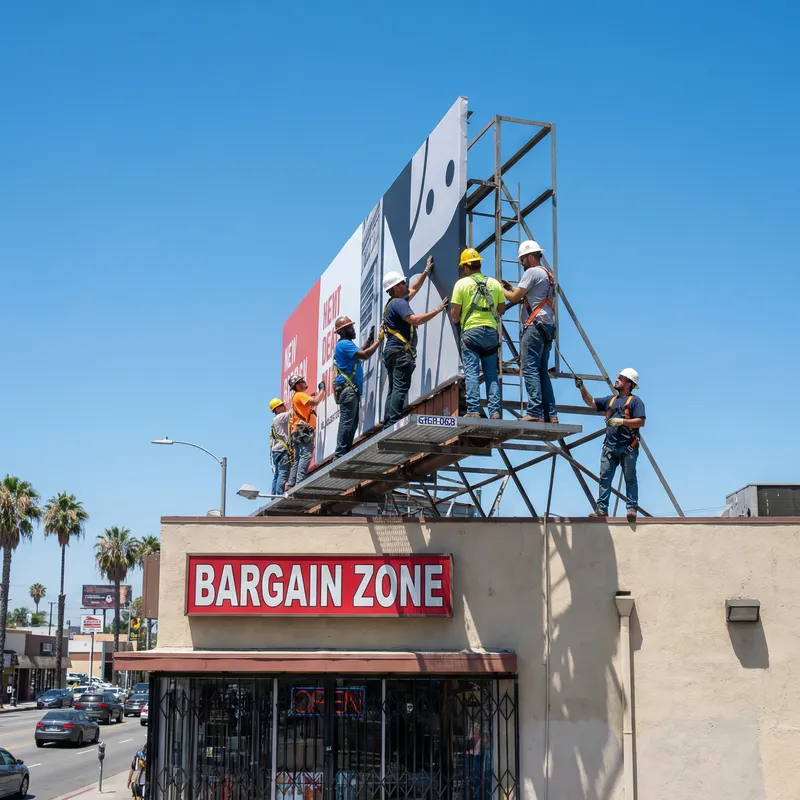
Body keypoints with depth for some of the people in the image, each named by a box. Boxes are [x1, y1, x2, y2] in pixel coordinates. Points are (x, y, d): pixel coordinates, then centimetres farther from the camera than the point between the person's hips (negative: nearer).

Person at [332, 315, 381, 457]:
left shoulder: (347, 344, 22)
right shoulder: (344, 344, -12)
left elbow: (359, 352, 33)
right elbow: (364, 355, -20)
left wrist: (370, 339, 24)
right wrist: (378, 341, -11)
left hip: (351, 388, 11)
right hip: (347, 388, -11)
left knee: (352, 422, 9)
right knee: (347, 422, -14)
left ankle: (345, 452, 9)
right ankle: (340, 453, -17)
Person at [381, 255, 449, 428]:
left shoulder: (395, 302, 23)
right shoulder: (398, 303, -9)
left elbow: (414, 289, 37)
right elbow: (416, 320, -22)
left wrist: (426, 272, 43)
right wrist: (438, 310, -15)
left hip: (392, 351, 10)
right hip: (401, 351, -10)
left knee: (393, 389, 6)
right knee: (400, 389, -16)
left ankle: (387, 425, 1)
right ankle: (394, 424, -24)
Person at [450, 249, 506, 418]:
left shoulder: (462, 283, -2)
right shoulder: (494, 283, 8)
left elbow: (455, 312, -4)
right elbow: (501, 309, 13)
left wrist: (456, 320, 17)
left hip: (470, 331, -3)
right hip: (491, 332, 3)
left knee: (472, 372, -2)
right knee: (492, 373, 7)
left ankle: (473, 410, -8)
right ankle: (495, 411, 2)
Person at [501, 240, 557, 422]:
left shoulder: (532, 272, -7)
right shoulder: (548, 274, 23)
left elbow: (515, 298, -8)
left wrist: (501, 290, 9)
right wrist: (511, 288, 22)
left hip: (535, 326, -10)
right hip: (547, 327, 10)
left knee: (530, 369, -12)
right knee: (542, 371, 10)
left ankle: (535, 413, -18)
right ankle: (550, 414, 7)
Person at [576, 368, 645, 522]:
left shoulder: (635, 401, 2)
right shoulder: (610, 400, 22)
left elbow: (640, 422, -8)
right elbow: (591, 402, 21)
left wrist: (621, 421, -15)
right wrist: (582, 388, 10)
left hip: (627, 448, -6)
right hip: (610, 447, 6)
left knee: (630, 479, -4)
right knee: (604, 477, -1)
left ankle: (632, 509, -4)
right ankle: (602, 509, -2)